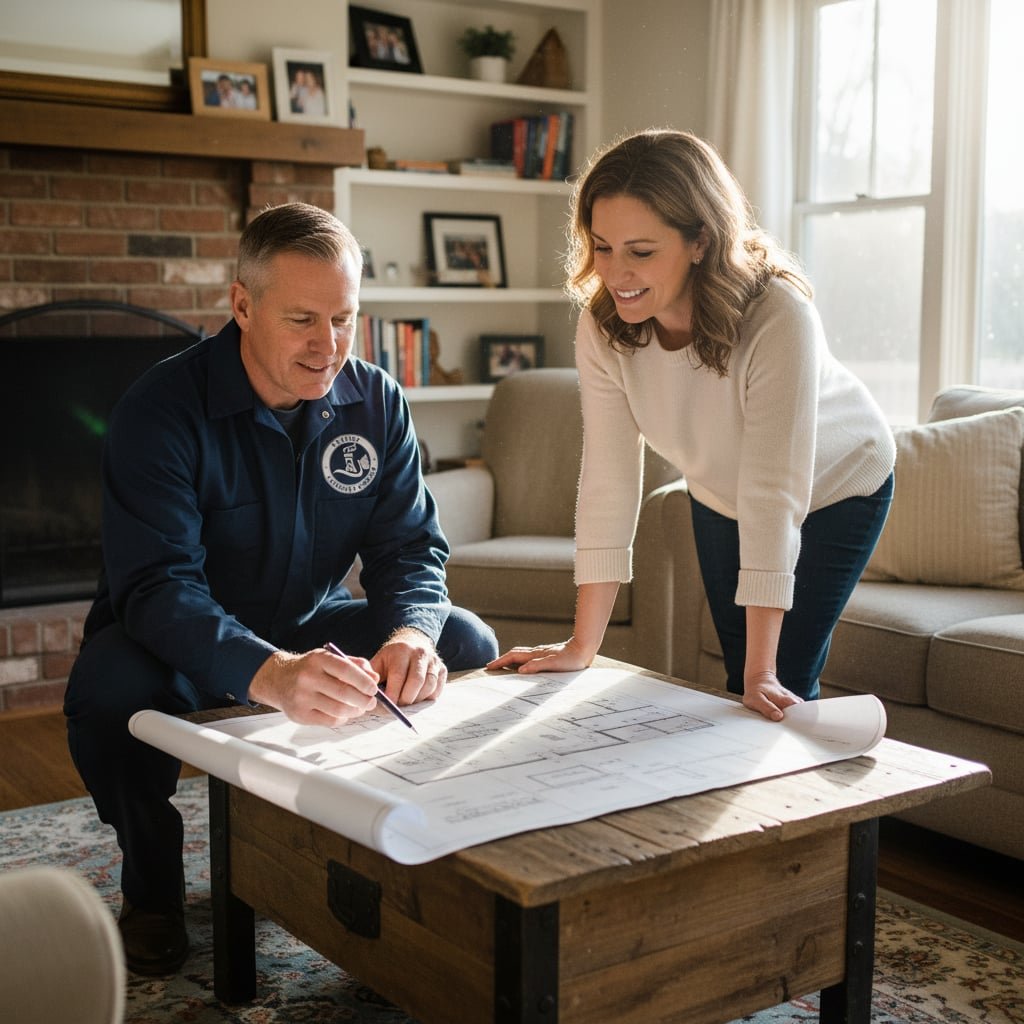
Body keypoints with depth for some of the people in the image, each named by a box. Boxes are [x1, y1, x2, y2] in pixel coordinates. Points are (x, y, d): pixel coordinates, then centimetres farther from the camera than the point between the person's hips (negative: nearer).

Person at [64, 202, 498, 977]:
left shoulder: (377, 403, -7)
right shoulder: (163, 409, -23)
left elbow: (412, 547, -9)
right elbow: (156, 584, -34)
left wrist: (409, 635, -35)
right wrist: (269, 674, -54)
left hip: (310, 627, 4)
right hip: (183, 643, -4)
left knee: (467, 645, -14)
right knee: (113, 686, -36)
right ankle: (152, 887, -5)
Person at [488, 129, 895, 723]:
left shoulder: (777, 317, -38)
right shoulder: (603, 326, -25)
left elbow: (774, 495, -38)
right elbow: (609, 479, -24)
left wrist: (761, 673, -37)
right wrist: (583, 646, -26)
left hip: (836, 489, -4)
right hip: (721, 499, 4)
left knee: (781, 688, -9)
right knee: (739, 677, 12)